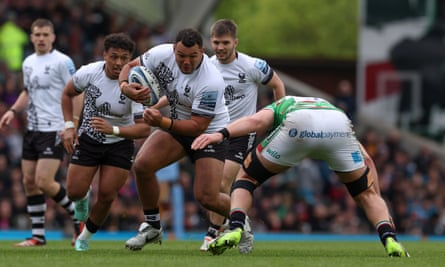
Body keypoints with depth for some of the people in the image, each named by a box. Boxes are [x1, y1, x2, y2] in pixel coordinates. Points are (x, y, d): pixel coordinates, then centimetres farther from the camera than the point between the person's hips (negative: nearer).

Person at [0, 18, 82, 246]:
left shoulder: (62, 62, -9)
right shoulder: (28, 63, 13)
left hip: (55, 131, -8)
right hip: (32, 130, 8)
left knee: (44, 181, -15)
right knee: (29, 181, 5)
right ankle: (38, 236, 11)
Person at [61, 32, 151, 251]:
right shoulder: (89, 72, -16)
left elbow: (144, 128, -26)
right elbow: (67, 94, 7)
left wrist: (113, 129, -40)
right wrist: (69, 126, -2)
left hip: (120, 144, -2)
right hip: (88, 140, 2)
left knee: (107, 197, -7)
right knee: (74, 192, -3)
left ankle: (86, 236, 19)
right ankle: (83, 198, 36)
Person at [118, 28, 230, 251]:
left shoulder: (211, 82, -32)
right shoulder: (162, 54, -18)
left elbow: (198, 126, -29)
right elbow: (130, 66, -1)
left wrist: (163, 122, -42)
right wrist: (125, 86, -24)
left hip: (209, 132, -5)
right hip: (176, 124, 5)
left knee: (206, 198, -14)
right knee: (142, 165, -19)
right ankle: (152, 226, 1)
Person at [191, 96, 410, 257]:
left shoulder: (276, 107, 40)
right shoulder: (329, 106, 46)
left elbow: (256, 121, 12)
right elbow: (366, 159, 33)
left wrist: (221, 134, -3)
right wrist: (377, 202, 33)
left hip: (298, 124, -2)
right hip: (339, 125, 2)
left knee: (246, 179, 20)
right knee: (365, 193, 25)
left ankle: (235, 229, -3)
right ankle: (389, 238, 3)